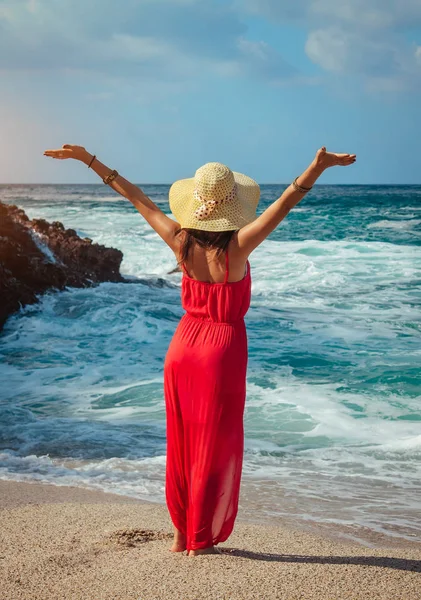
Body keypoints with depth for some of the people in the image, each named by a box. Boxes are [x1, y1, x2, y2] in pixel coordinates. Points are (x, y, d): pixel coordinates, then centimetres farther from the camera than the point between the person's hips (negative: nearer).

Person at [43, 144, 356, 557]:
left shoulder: (180, 242, -7)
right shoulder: (235, 247, -19)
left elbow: (137, 198, 1)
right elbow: (282, 206, -29)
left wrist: (89, 159, 8)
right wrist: (317, 168, -36)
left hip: (183, 345, 5)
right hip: (223, 348, -5)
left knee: (182, 445, 15)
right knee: (216, 450, 7)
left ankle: (182, 534, 25)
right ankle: (201, 542, 14)